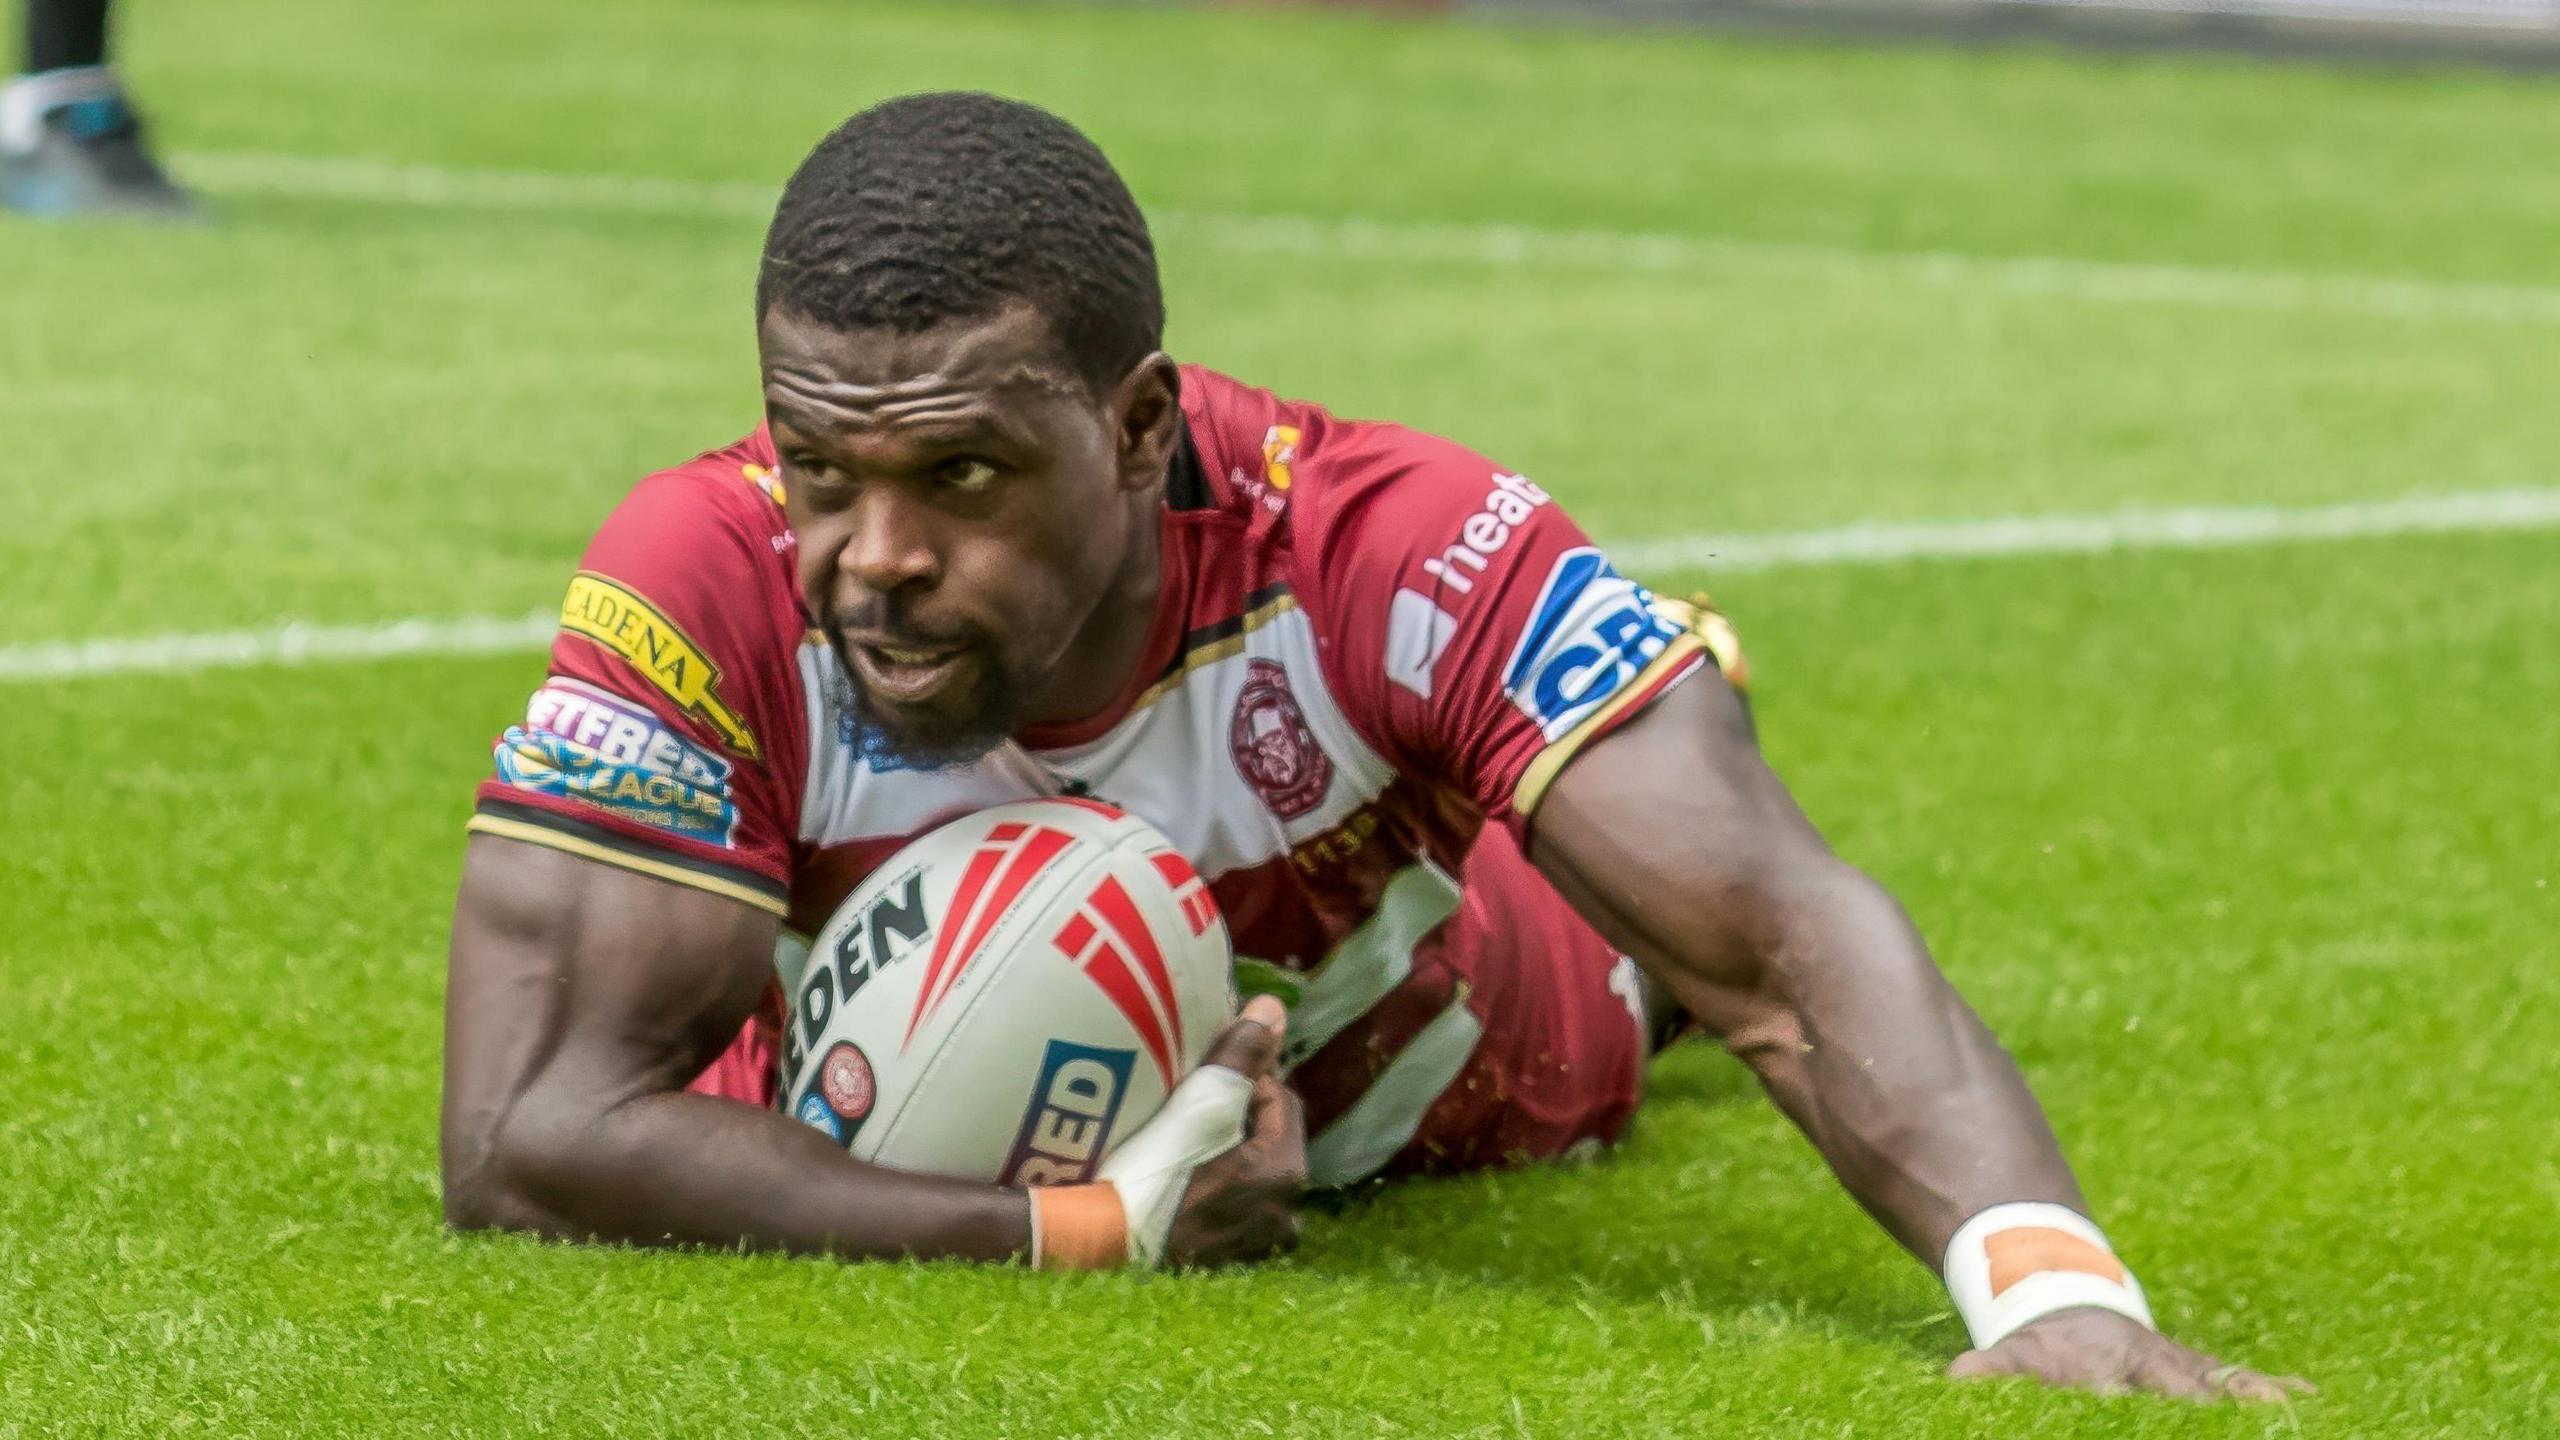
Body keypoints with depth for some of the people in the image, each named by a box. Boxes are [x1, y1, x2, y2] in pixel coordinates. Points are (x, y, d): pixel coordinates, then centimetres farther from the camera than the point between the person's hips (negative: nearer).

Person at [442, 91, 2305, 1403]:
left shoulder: (1390, 549, -45)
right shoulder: (712, 581, -44)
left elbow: (1781, 932, -51)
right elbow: (525, 1138, -46)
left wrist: (2053, 1285, -70)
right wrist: (1092, 1232, -50)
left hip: (1417, 1096, -1)